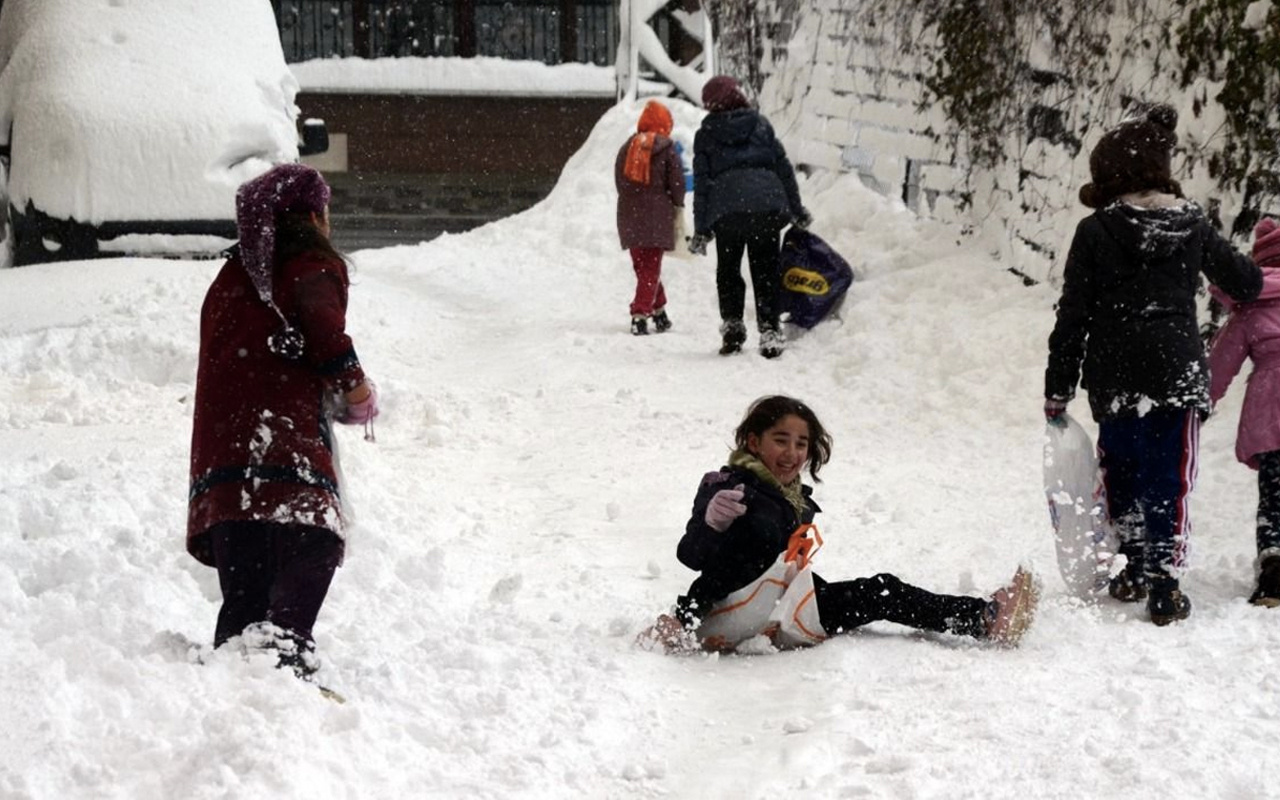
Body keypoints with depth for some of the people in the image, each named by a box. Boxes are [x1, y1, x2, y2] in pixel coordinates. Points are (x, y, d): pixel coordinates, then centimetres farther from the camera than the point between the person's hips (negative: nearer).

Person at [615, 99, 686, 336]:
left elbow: (619, 179, 11)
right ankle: (640, 315, -14)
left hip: (629, 214, 4)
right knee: (651, 268, -4)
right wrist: (678, 206, 10)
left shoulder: (627, 147, 9)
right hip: (657, 214, -4)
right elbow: (677, 181, -5)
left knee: (642, 266, 15)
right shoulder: (666, 147, -4)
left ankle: (659, 311, 21)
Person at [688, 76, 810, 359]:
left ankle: (732, 325, 3)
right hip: (768, 205, 1)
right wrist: (797, 210, 19)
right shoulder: (761, 125, 13)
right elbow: (783, 168, 12)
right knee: (766, 271, 6)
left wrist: (700, 229, 8)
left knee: (728, 270, 15)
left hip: (726, 211, -1)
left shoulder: (706, 134, 9)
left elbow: (701, 184, 6)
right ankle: (770, 331, -2)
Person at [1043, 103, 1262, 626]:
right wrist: (1252, 278, 42)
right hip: (1177, 375, 1)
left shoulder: (1094, 233, -6)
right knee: (1170, 483, 4)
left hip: (1114, 380, 0)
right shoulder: (1194, 227, 1)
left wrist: (1058, 387, 3)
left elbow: (1073, 316, -4)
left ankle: (1132, 569, 25)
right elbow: (1244, 282, 16)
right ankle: (1164, 588, -2)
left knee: (1122, 473, 18)